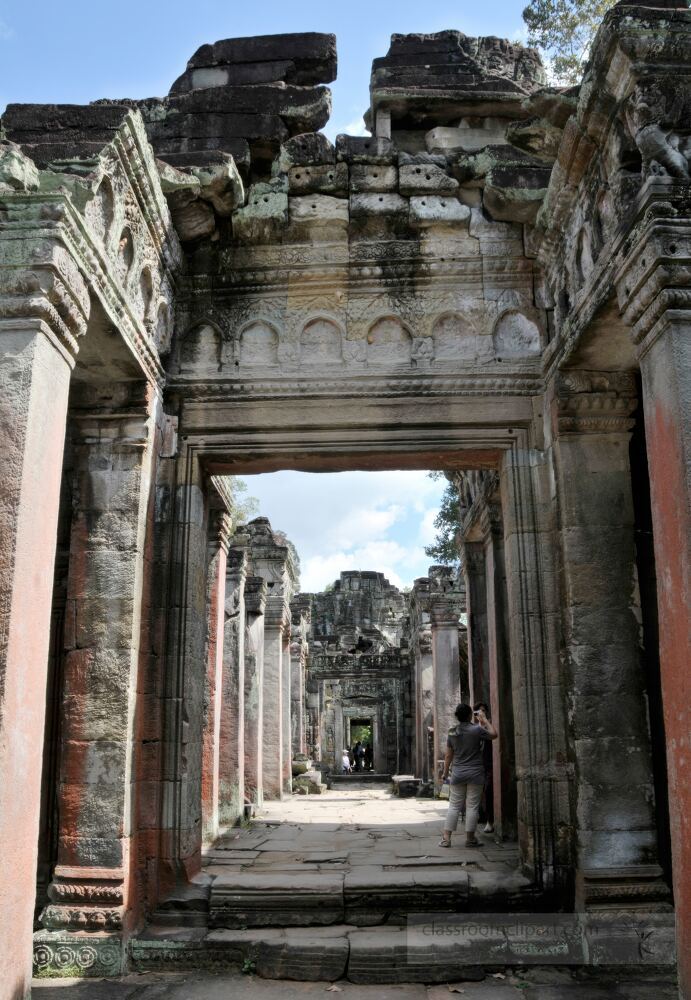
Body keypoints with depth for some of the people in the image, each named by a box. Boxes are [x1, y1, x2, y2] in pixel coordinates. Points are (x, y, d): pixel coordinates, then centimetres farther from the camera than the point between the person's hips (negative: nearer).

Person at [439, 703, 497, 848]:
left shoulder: (452, 732, 2)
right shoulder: (477, 729, -11)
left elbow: (448, 755, 7)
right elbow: (493, 735, 4)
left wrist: (445, 772, 17)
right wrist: (485, 719, 12)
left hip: (457, 774, 4)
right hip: (475, 773, -3)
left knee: (454, 806, 8)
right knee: (472, 806, 4)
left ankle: (446, 838, 6)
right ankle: (470, 839, 9)